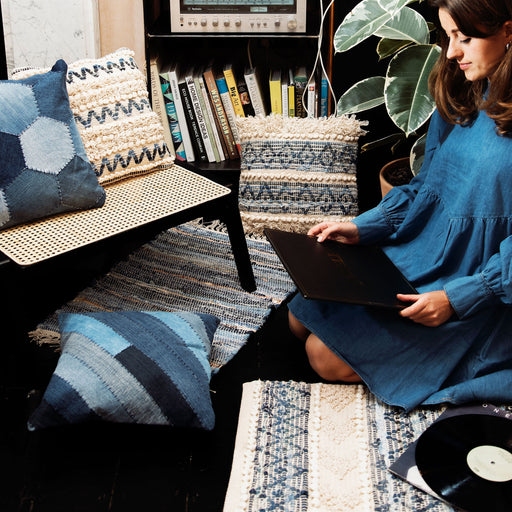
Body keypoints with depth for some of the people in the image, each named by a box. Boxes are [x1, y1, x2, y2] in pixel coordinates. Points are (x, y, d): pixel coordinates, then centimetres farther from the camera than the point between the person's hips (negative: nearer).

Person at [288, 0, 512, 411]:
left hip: (477, 294, -8)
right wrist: (360, 228, 2)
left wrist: (456, 299, -23)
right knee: (300, 318, 9)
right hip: (415, 254, 8)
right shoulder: (460, 100, 4)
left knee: (327, 356, -11)